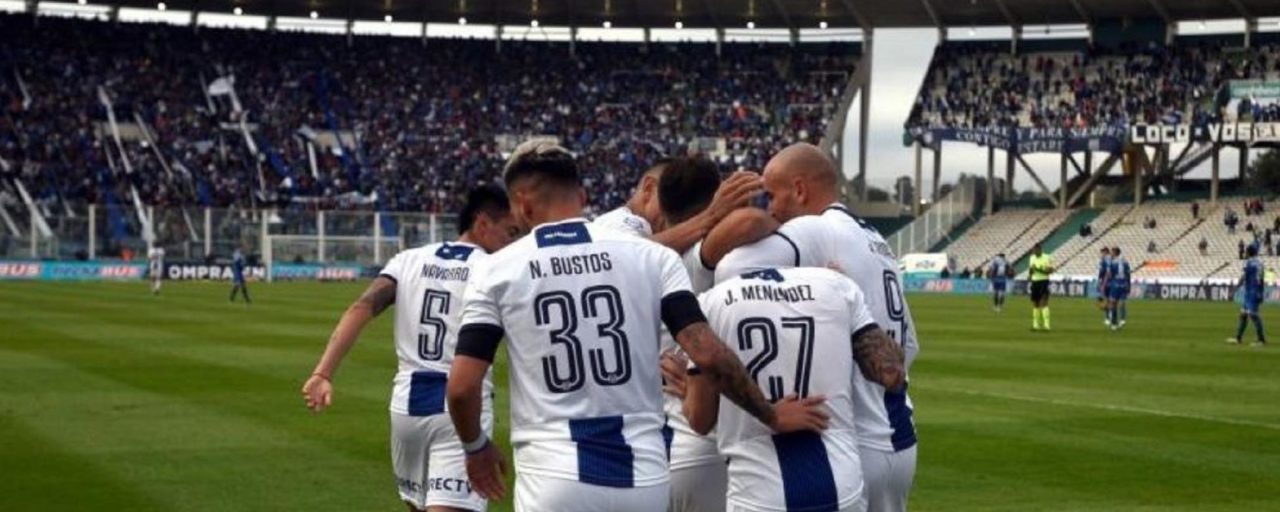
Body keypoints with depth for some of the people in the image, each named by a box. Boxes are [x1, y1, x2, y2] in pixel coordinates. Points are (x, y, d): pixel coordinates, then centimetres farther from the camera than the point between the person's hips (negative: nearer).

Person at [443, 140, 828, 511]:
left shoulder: (499, 271, 1)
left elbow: (462, 386, -3)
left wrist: (476, 447, 17)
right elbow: (707, 354, -5)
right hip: (642, 474, 3)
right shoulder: (649, 257, 4)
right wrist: (772, 416, 9)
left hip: (554, 480, -2)